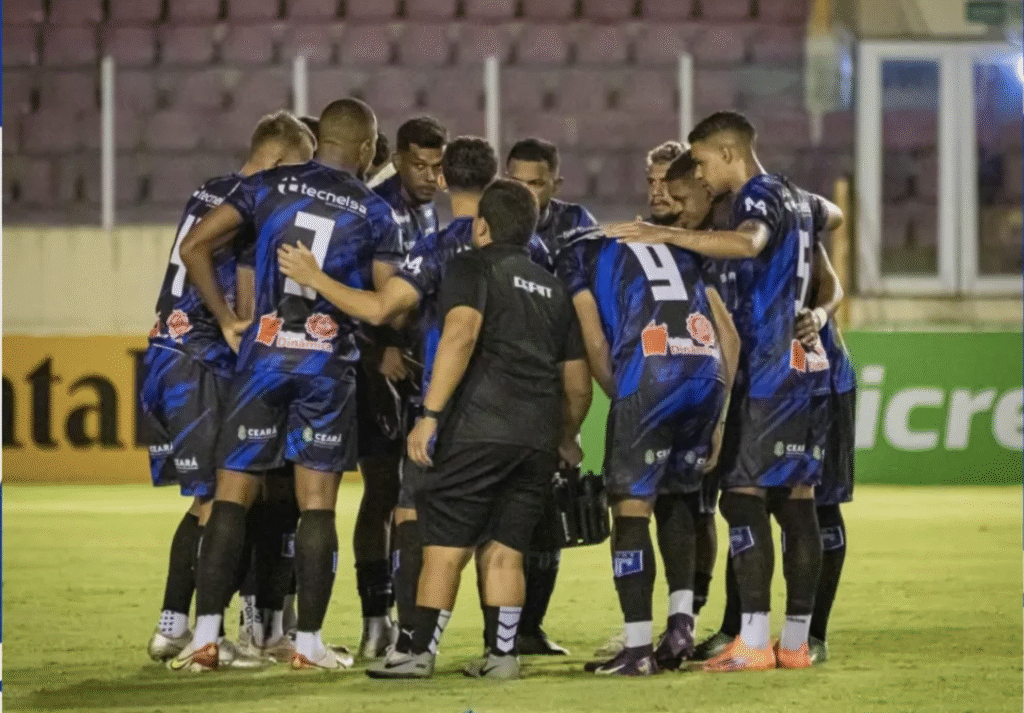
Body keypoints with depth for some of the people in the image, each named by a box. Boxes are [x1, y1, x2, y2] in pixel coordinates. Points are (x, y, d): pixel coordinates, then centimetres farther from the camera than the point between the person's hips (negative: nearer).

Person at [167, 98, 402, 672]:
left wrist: (227, 320, 6)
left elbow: (194, 246, -1)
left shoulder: (270, 187, 5)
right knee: (318, 502, 3)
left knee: (234, 494, 4)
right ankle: (310, 642, 2)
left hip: (264, 352, 1)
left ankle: (206, 635, -2)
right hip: (330, 363, -1)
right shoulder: (375, 212, 2)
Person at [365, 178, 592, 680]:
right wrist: (567, 439, 42)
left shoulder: (475, 266, 5)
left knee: (446, 546, -1)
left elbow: (461, 334, -13)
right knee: (503, 551, 10)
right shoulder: (552, 287, 23)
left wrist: (430, 414, -16)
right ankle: (502, 654, 4)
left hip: (480, 427, -5)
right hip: (537, 438, 5)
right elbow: (578, 382, 25)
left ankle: (420, 652, -1)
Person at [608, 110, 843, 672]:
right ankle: (796, 641, 10)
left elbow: (748, 243, -35)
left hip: (769, 372, -9)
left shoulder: (758, 198, -11)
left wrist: (666, 236, -38)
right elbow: (833, 216, 42)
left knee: (743, 495, -9)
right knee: (795, 498, 8)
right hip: (807, 365, 9)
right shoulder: (794, 198, 18)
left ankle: (754, 642, -13)